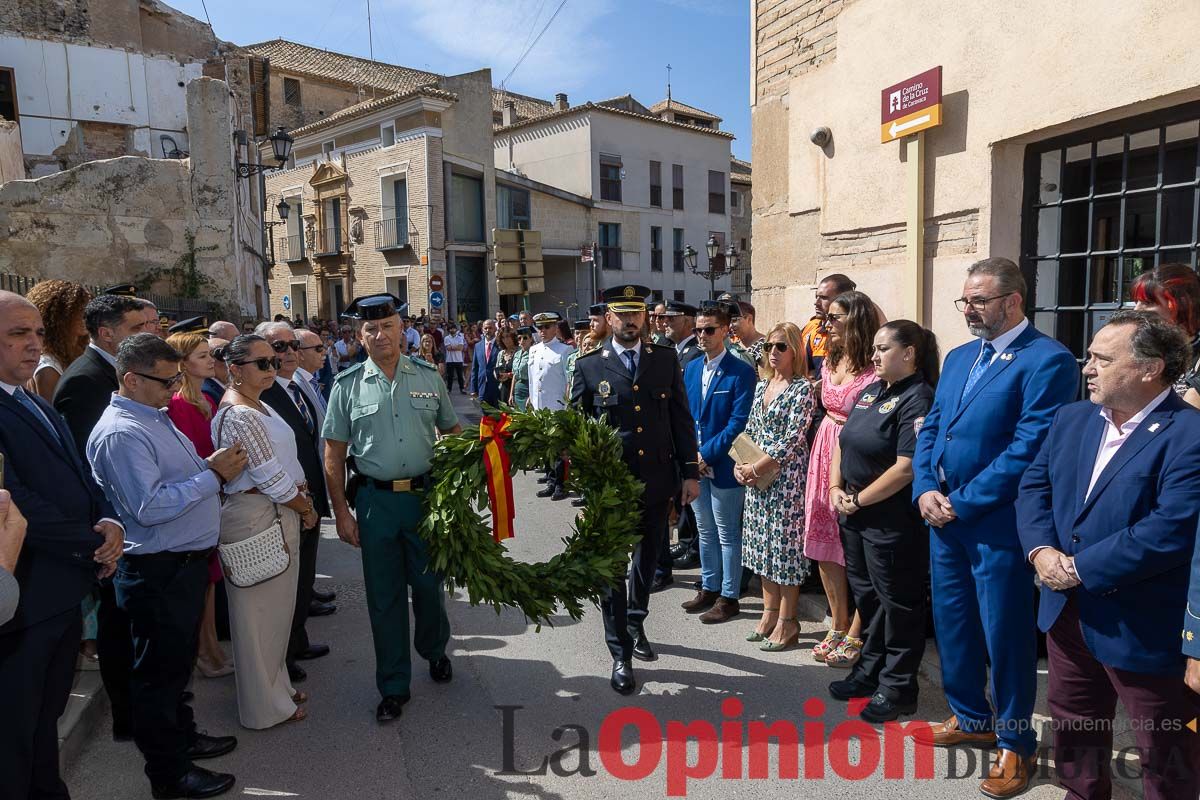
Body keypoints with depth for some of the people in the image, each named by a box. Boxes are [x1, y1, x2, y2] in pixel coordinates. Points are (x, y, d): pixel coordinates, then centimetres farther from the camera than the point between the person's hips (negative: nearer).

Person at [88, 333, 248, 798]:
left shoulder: (154, 417, 9)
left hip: (185, 562, 10)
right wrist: (212, 476, -22)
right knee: (158, 671, 7)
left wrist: (216, 467, 1)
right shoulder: (121, 433, -22)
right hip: (157, 572, -10)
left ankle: (181, 736, 44)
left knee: (178, 661, 25)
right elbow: (149, 507, -28)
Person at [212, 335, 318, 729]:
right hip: (257, 518, -10)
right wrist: (306, 508, -7)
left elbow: (285, 460, 16)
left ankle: (278, 686, 36)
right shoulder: (240, 415, -21)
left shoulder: (259, 405, 11)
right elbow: (271, 478, -21)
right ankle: (265, 707, 20)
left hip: (279, 514, 10)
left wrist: (302, 492, 2)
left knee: (276, 607, 20)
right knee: (261, 613, 4)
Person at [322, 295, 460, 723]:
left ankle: (434, 651, 43)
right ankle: (393, 686, 25)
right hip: (375, 499, 0)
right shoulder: (347, 386, -2)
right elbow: (333, 455, 1)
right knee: (384, 595, 9)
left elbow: (453, 431, 9)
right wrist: (342, 512, -3)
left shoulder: (428, 377, 1)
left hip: (426, 494, 1)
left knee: (429, 583, 14)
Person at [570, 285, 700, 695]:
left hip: (658, 482, 3)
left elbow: (682, 419, 4)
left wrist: (690, 472, 1)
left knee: (647, 561, 19)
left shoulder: (666, 360, 4)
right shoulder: (588, 366, -2)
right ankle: (621, 654, 17)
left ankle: (636, 623, 44)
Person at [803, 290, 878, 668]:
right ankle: (838, 627, 27)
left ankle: (854, 635, 18)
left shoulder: (875, 370, -16)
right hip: (826, 455, 8)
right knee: (824, 546, 12)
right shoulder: (829, 363, 10)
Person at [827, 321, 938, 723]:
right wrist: (836, 488, 2)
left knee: (898, 602, 6)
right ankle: (870, 670, 35)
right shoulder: (870, 391, 11)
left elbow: (906, 467, -23)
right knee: (866, 594, 19)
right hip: (855, 513, 8)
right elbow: (843, 443, 15)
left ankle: (897, 687, 21)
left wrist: (858, 500, -15)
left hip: (893, 520, -8)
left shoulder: (917, 400, -16)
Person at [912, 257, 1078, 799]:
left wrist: (962, 503, -17)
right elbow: (930, 429, 12)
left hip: (997, 523, -7)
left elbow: (1028, 448, -20)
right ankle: (971, 719, 39)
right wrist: (925, 489, -4)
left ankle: (1015, 742, 26)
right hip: (945, 516, 8)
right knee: (952, 623, 18)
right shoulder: (959, 358, 13)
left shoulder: (1048, 360, -12)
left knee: (1005, 633, 6)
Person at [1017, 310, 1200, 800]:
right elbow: (1033, 486, 5)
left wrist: (1080, 568, -20)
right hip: (1068, 612, 7)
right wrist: (1041, 551, -13)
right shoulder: (1071, 419, 6)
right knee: (1072, 727, 25)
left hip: (1144, 628, -7)